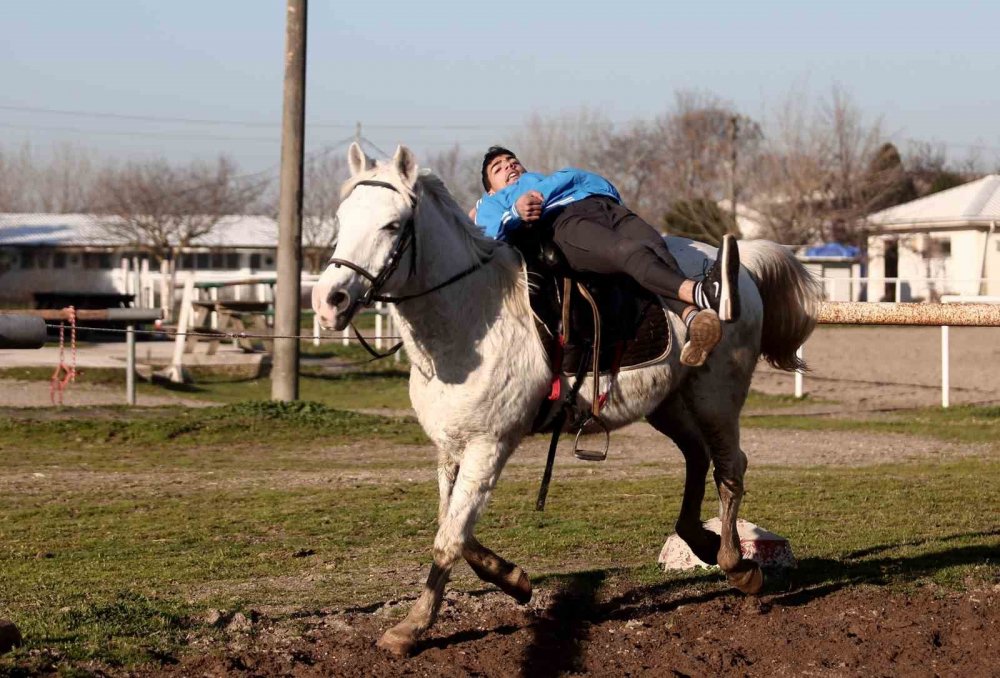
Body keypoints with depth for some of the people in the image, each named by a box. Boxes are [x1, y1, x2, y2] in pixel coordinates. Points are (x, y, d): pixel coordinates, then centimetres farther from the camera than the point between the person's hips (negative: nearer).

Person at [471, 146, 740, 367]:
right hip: (565, 222, -4)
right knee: (630, 251, -36)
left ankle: (693, 319, -62)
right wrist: (515, 213, -10)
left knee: (654, 247, -32)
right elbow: (490, 231, 11)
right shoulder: (493, 202, 37)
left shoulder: (554, 179, 48)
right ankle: (702, 293, -66)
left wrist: (538, 197, 6)